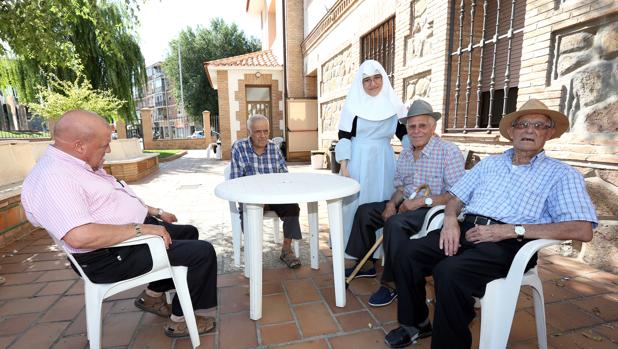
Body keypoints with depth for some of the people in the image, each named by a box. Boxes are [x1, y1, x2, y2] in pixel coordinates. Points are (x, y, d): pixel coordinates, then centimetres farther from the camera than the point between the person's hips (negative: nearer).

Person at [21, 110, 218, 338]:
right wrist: (141, 228, -29)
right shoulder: (53, 178, -25)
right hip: (113, 256, -11)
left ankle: (153, 295, 28)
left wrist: (153, 212, 14)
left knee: (189, 233, 23)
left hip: (134, 232, 11)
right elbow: (80, 236, -36)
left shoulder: (81, 164, 8)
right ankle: (180, 320, 5)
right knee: (202, 252, -15)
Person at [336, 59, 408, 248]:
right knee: (355, 203, 2)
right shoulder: (353, 104, -2)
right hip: (358, 161, -2)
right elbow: (344, 137, -5)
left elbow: (406, 133, 12)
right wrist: (344, 167, -11)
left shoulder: (393, 104, 7)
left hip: (384, 162, 3)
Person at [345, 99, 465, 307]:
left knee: (394, 224, -32)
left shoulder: (449, 152, -13)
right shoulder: (405, 154, 9)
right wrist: (392, 203, -5)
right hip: (406, 205, 8)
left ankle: (392, 283, -13)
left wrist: (424, 201, -25)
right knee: (365, 211, 1)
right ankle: (366, 264, 15)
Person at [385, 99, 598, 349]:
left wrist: (510, 230, -16)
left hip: (509, 244, -4)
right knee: (408, 252, -17)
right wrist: (451, 219, -5)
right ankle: (415, 323, 5)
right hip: (467, 231, 5)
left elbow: (583, 230, -7)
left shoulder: (562, 174, 8)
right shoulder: (490, 163, 22)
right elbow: (456, 198, 19)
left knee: (449, 272, -32)